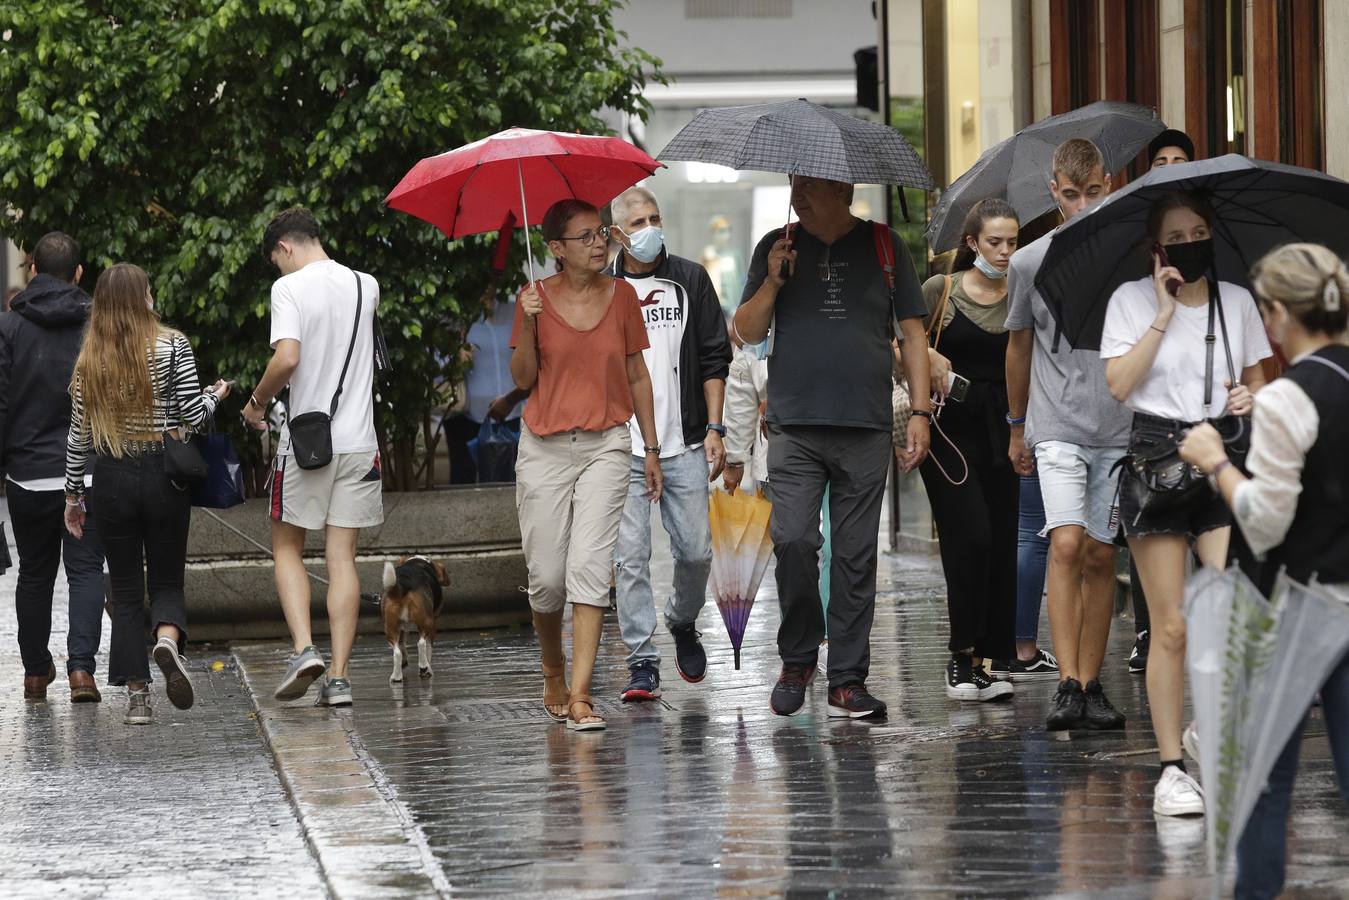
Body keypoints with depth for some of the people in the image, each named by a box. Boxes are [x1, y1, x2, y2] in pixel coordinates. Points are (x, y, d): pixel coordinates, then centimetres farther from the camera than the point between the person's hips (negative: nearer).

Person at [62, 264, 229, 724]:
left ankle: (136, 692, 2)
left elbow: (79, 433, 4)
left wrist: (73, 495, 12)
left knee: (125, 589, 9)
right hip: (163, 476, -1)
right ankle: (168, 639, -23)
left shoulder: (89, 358, 2)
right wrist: (215, 395, 14)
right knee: (167, 580, 10)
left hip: (110, 479, 1)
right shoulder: (172, 346, -6)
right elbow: (193, 415, -8)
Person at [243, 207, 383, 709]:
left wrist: (257, 402, -6)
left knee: (287, 548, 11)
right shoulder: (366, 287, 8)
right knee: (342, 557, 5)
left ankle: (304, 648, -8)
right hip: (358, 440, 4)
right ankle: (338, 677, 0)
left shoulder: (290, 288, -9)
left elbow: (287, 358, -21)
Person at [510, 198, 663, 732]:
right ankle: (553, 672, 27)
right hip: (545, 448, 0)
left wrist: (651, 450, 10)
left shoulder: (620, 296, 4)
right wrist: (528, 323, -17)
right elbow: (522, 379, -1)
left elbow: (637, 376, 11)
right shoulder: (537, 297, 0)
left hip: (606, 446, 0)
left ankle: (579, 696, -16)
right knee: (546, 576, 0)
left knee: (590, 565, -14)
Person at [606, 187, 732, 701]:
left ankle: (683, 622, 30)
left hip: (684, 446, 1)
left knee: (696, 551, 1)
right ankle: (642, 662, -2)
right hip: (621, 447, -1)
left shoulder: (690, 281, 8)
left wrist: (714, 429, 1)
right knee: (630, 557, -6)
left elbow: (714, 359, 9)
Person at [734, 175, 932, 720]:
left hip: (865, 429, 0)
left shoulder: (884, 247, 9)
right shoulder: (778, 247, 11)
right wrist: (772, 283, -7)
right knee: (793, 542, -13)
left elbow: (913, 334, 11)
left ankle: (848, 679, 5)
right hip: (794, 427, 0)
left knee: (856, 557, 0)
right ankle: (797, 659, 7)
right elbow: (747, 332, 11)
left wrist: (920, 412, 3)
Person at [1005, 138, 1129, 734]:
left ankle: (1091, 686, 11)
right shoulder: (1030, 263, 3)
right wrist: (1017, 427, 20)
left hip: (1120, 432, 1)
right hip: (1057, 431, -1)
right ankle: (1067, 686, -19)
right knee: (1066, 545, -16)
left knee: (1100, 555, 4)